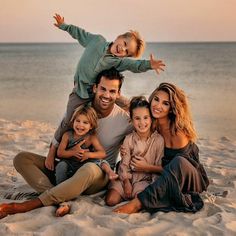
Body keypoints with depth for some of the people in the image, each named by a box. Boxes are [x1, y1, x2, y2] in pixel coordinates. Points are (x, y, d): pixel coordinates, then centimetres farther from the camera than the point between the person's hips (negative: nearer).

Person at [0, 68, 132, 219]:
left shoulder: (124, 120, -8)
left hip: (100, 176, -4)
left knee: (89, 170, -43)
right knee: (22, 158, -13)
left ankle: (26, 206, -40)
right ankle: (62, 200, -35)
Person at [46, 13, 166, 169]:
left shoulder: (119, 61, -15)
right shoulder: (97, 40, -8)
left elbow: (135, 65, -32)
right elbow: (81, 34, 10)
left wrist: (149, 64, -53)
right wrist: (64, 26, 20)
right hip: (81, 94, -1)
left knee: (129, 107, -6)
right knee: (68, 123, -8)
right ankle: (52, 152, 6)